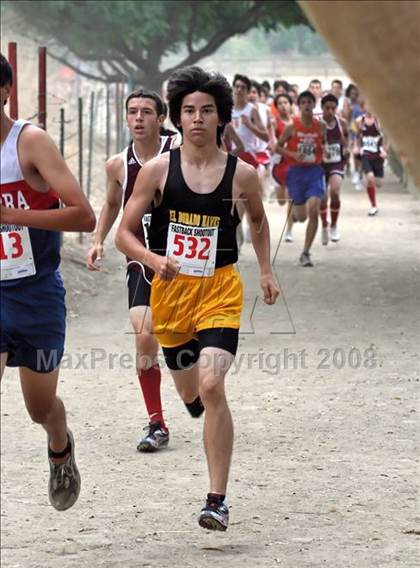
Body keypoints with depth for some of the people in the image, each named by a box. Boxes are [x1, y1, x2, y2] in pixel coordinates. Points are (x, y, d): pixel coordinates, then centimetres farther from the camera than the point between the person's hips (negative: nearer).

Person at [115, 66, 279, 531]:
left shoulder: (242, 174, -4)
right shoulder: (157, 170, -6)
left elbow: (259, 221, 18)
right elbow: (124, 234, -3)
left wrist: (266, 272, 12)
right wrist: (154, 259, -21)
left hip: (219, 290, -2)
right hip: (170, 289, 2)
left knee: (211, 387, -21)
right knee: (189, 390, 17)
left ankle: (218, 500, -17)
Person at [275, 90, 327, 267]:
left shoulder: (321, 127, 1)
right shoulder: (292, 127, -5)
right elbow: (278, 147, 2)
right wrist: (293, 154, -14)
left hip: (315, 171, 1)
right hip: (296, 171, -1)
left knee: (314, 211, -17)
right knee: (301, 216, 5)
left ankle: (306, 252, -9)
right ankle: (294, 211, 47)